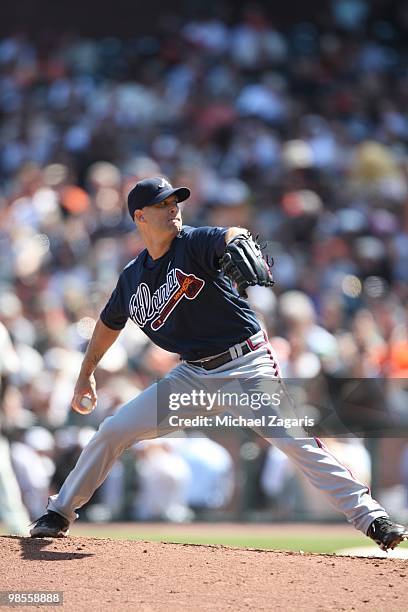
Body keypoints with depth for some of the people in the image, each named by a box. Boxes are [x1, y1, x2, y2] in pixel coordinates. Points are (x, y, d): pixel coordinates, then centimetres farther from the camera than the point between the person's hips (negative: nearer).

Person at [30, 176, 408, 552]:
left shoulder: (194, 244, -11)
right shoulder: (132, 279, 5)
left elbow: (229, 238, -35)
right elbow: (109, 323, 23)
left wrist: (239, 245, -59)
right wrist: (85, 376, 26)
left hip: (248, 366, -4)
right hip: (193, 375, 4)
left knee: (298, 442, -19)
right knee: (113, 432, -1)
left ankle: (370, 518, -15)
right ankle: (60, 512, 17)